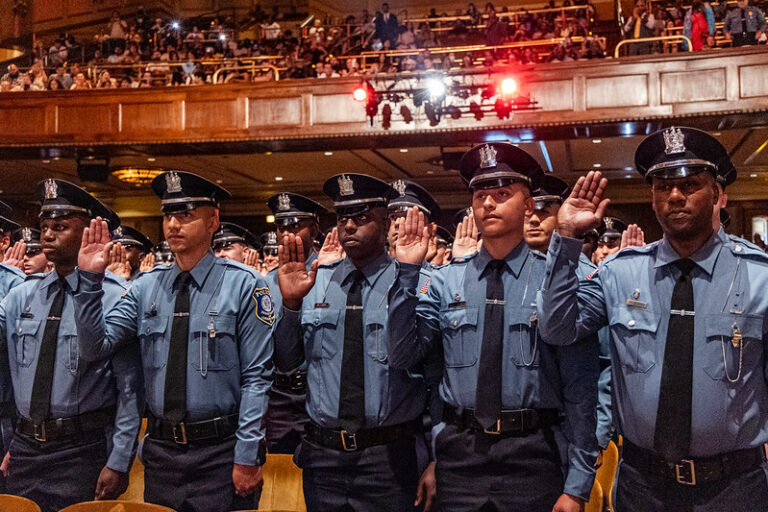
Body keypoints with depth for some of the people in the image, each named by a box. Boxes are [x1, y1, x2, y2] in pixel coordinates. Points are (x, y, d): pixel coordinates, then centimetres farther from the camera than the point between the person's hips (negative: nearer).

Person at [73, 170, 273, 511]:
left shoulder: (243, 285, -7)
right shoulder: (146, 286, 5)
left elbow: (256, 377, -9)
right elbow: (95, 347, 0)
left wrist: (247, 458, -12)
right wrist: (89, 279, -9)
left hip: (220, 455, -4)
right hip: (160, 451, 4)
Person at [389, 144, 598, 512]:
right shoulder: (446, 281, 3)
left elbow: (580, 388, -6)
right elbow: (402, 356, -2)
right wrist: (408, 272, -8)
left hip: (533, 457, -2)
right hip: (459, 454, 2)